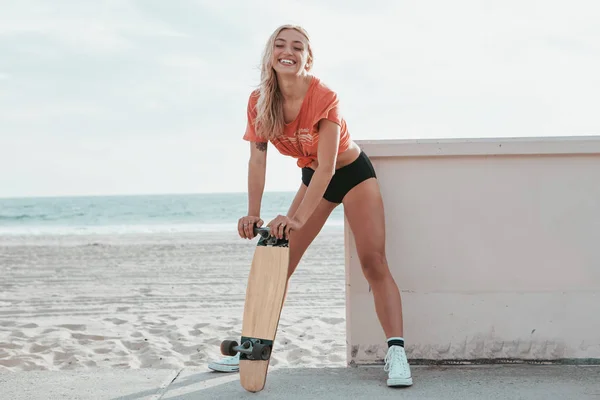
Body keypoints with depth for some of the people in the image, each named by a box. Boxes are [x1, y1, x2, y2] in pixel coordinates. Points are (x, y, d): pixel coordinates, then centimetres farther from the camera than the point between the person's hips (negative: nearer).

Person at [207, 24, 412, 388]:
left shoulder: (324, 98, -29)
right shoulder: (260, 101, -14)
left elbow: (327, 166, -33)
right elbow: (258, 159, -14)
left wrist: (298, 217, -41)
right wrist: (253, 214, -26)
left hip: (353, 173, -5)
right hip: (313, 178, 5)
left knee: (374, 261, -17)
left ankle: (396, 353, -21)